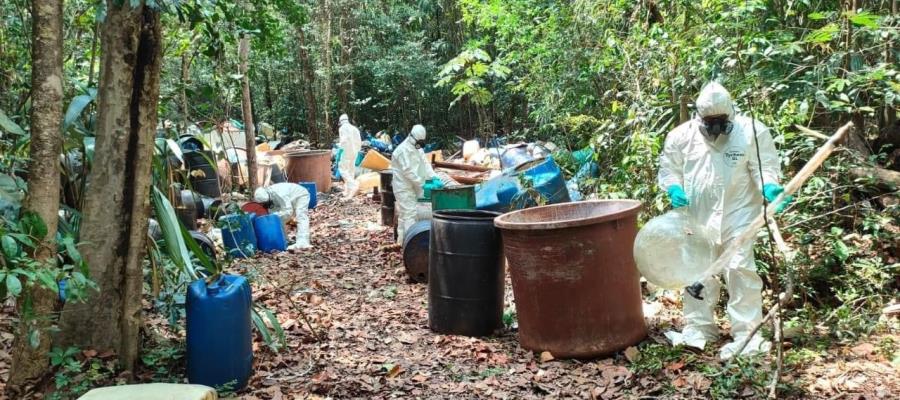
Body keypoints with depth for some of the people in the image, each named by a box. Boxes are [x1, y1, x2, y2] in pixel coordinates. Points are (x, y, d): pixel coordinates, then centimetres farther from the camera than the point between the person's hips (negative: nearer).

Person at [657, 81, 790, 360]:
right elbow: (669, 169, 6)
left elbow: (765, 167, -5)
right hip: (697, 218, 4)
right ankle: (699, 328, 28)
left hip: (737, 215, -3)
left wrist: (769, 187, -24)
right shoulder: (681, 136, -3)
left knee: (740, 269, -8)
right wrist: (674, 189, -13)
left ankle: (747, 334, 2)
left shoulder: (751, 132, -9)